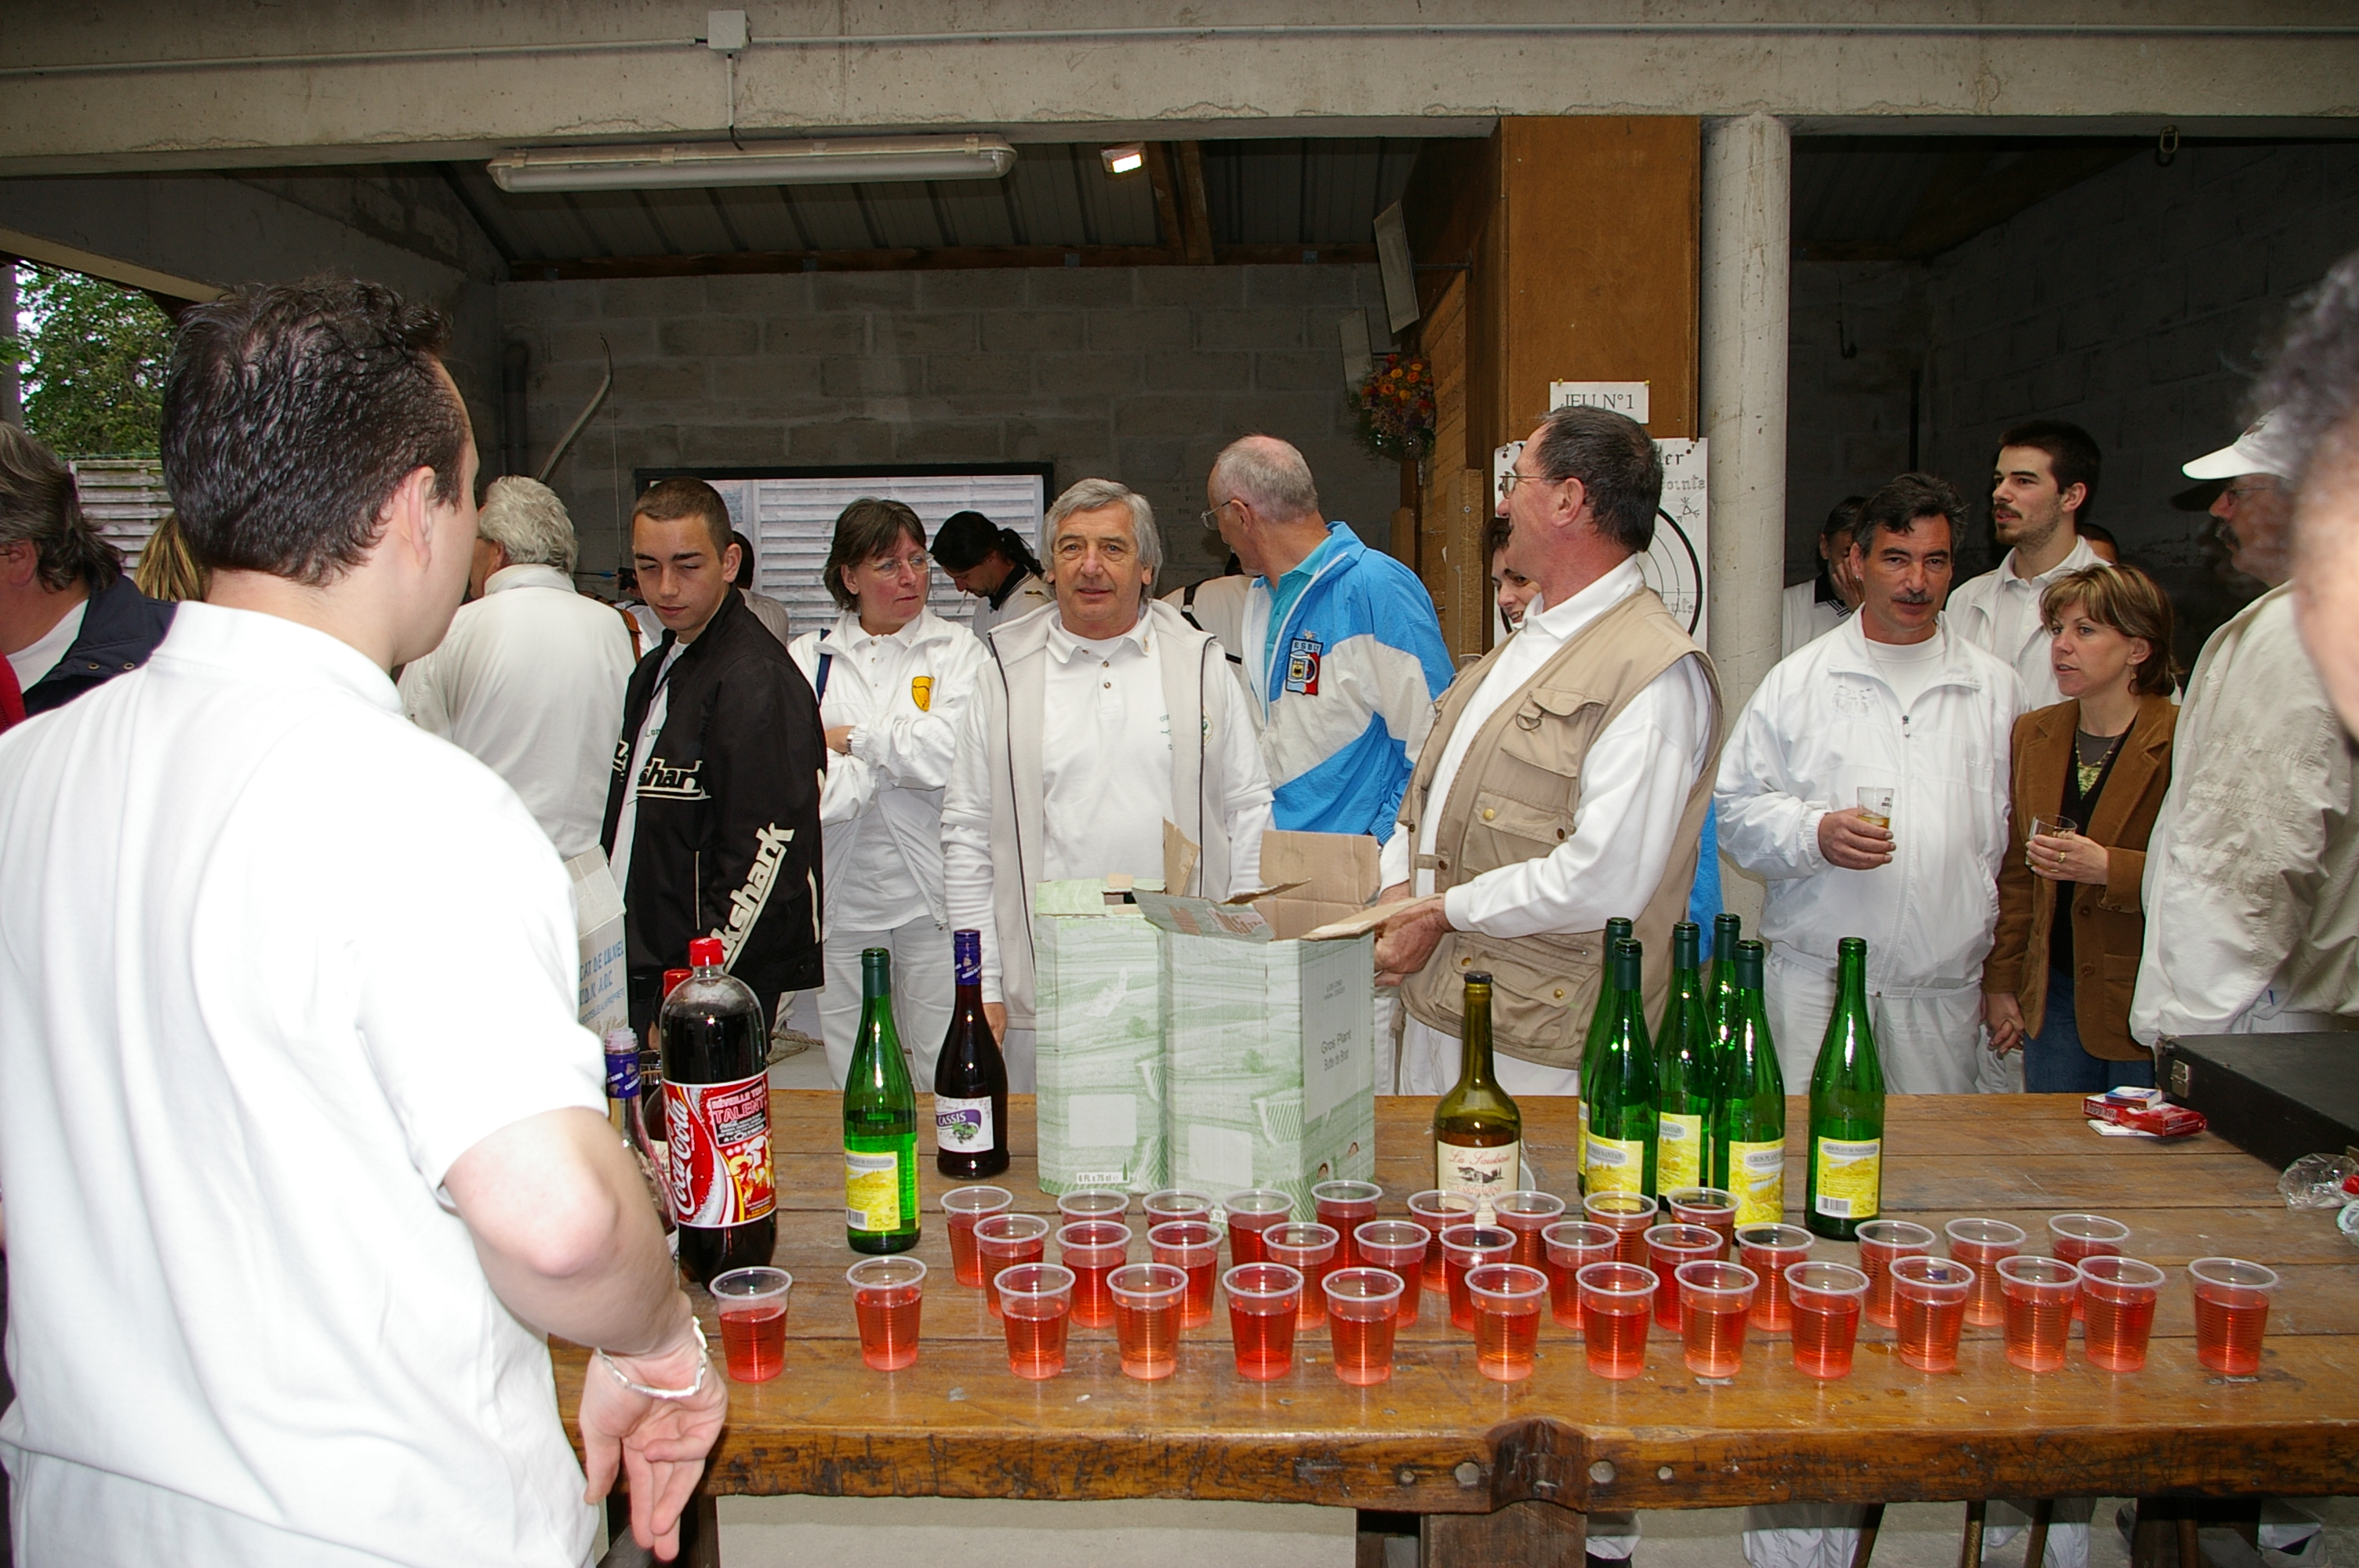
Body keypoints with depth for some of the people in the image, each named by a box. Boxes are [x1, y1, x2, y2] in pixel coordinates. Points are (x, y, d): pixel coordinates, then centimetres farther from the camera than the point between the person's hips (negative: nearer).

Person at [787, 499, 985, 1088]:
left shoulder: (957, 650, 6)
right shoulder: (808, 658, 9)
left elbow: (952, 753, -11)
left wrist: (852, 740, -2)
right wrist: (896, 756, -8)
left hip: (931, 890, -1)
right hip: (843, 890, 2)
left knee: (949, 1077, 0)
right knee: (850, 1079, 6)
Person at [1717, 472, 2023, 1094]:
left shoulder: (1995, 688, 12)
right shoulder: (1797, 680, 5)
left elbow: (2014, 834, 15)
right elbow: (1736, 810, 4)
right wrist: (1815, 832, -15)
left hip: (1945, 989, 2)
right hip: (1813, 981, -2)